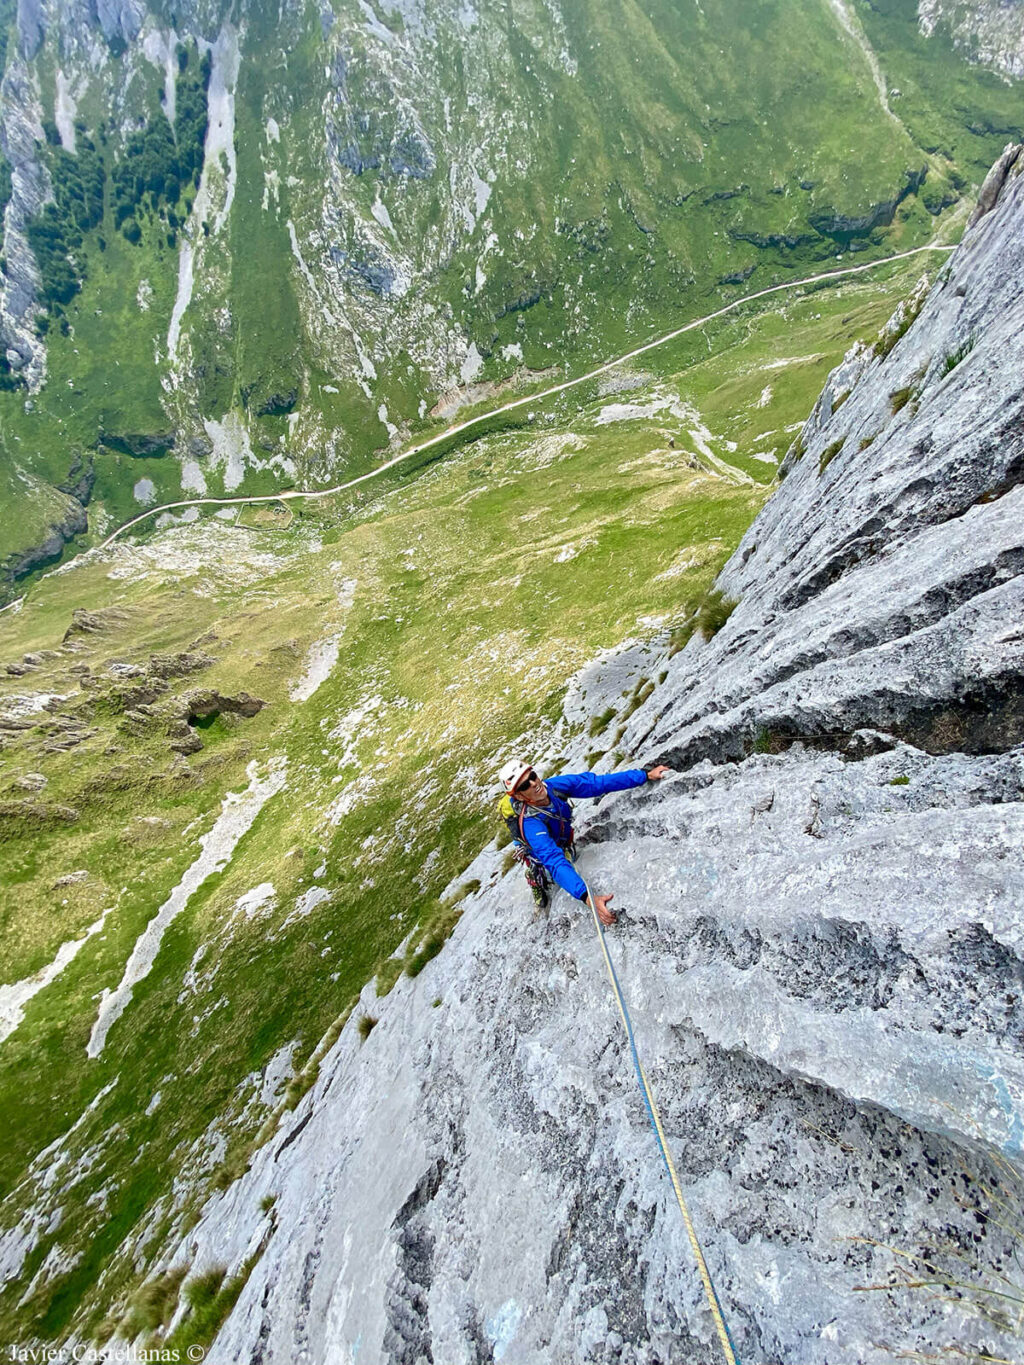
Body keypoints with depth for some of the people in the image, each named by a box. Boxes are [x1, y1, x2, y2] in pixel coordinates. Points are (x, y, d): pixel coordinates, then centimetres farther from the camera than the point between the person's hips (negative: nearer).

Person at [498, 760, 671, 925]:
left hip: (564, 841, 5)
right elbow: (555, 863, -52)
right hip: (542, 858, -4)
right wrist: (588, 898, -65)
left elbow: (597, 782, -31)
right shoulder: (530, 824, -46)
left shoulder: (553, 785, -34)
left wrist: (645, 774, -33)